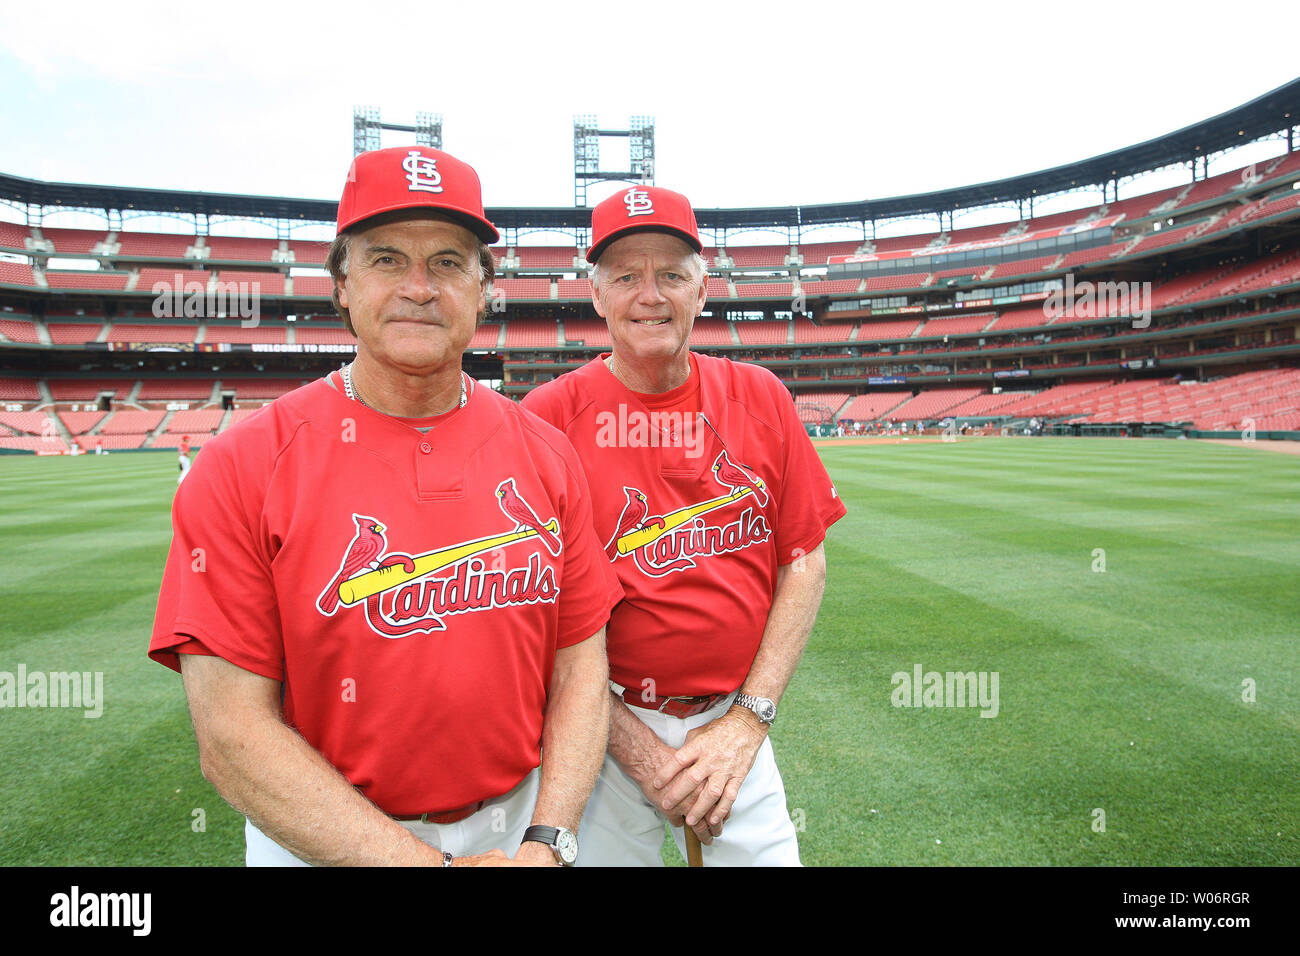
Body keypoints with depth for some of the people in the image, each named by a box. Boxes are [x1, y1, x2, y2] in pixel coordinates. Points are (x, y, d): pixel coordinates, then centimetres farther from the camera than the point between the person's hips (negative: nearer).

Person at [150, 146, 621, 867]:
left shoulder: (545, 455, -4)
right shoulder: (241, 466, -12)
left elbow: (580, 668, -2)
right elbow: (232, 734, -15)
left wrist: (546, 843, -13)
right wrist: (427, 863, -19)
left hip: (519, 825, 3)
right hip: (322, 843, -2)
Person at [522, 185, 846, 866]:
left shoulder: (761, 398, 0)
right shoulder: (549, 414, -8)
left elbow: (803, 562, 1)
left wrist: (748, 717, -6)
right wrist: (632, 743, -10)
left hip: (735, 725, 2)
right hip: (602, 725, -1)